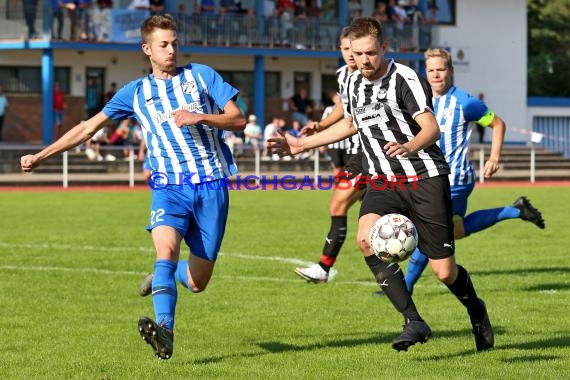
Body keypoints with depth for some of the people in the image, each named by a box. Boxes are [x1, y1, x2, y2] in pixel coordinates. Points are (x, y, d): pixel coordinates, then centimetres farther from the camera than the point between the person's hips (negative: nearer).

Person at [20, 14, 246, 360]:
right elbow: (89, 127, 16)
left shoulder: (202, 75, 7)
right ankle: (164, 332, -41)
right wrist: (41, 156, 12)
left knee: (197, 282, 2)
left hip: (212, 186, 0)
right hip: (168, 186, 0)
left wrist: (199, 117, -15)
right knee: (166, 248, -30)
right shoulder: (136, 93, 10)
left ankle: (160, 276, 37)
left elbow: (238, 120, 3)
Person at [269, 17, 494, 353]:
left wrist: (409, 147, -46)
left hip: (426, 178, -5)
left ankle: (475, 309, 32)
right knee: (366, 239, -26)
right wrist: (302, 144, 30)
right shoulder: (355, 83, 8)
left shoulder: (405, 79, -14)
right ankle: (414, 323, -21)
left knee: (444, 271, -5)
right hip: (384, 183, 5)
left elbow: (432, 128, -24)